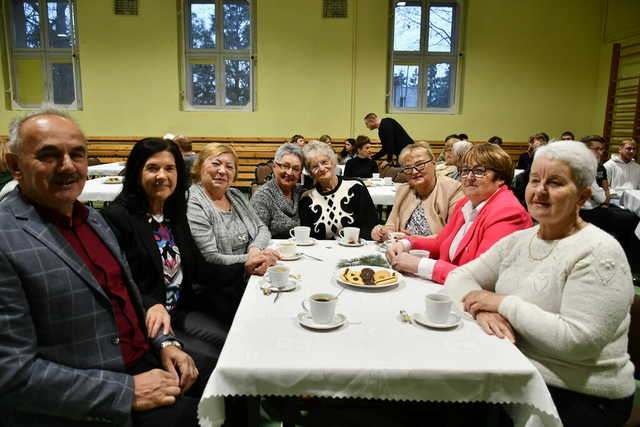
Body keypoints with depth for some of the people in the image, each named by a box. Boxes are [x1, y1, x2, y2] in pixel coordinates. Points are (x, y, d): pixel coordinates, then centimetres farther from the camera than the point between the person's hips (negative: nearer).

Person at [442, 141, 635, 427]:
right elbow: (459, 277, 3)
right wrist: (483, 310, -18)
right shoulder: (518, 240, 7)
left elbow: (578, 341, -24)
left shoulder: (599, 253, -15)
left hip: (578, 397, -6)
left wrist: (504, 303, -18)